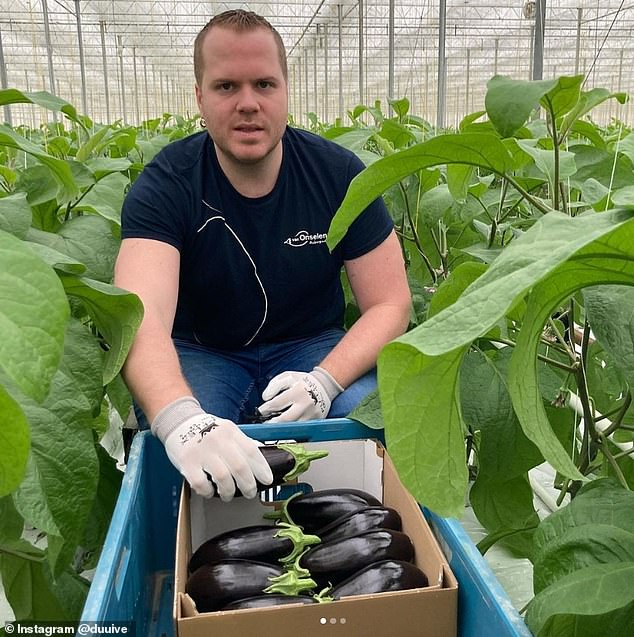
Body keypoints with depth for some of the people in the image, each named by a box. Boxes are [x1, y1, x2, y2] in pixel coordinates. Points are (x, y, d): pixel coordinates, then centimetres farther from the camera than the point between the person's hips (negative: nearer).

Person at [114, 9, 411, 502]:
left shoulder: (338, 174, -11)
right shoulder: (166, 184, -17)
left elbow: (390, 304, -10)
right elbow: (141, 314, -34)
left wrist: (324, 382, -30)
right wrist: (180, 421, -55)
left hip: (313, 349, 2)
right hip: (200, 354, -1)